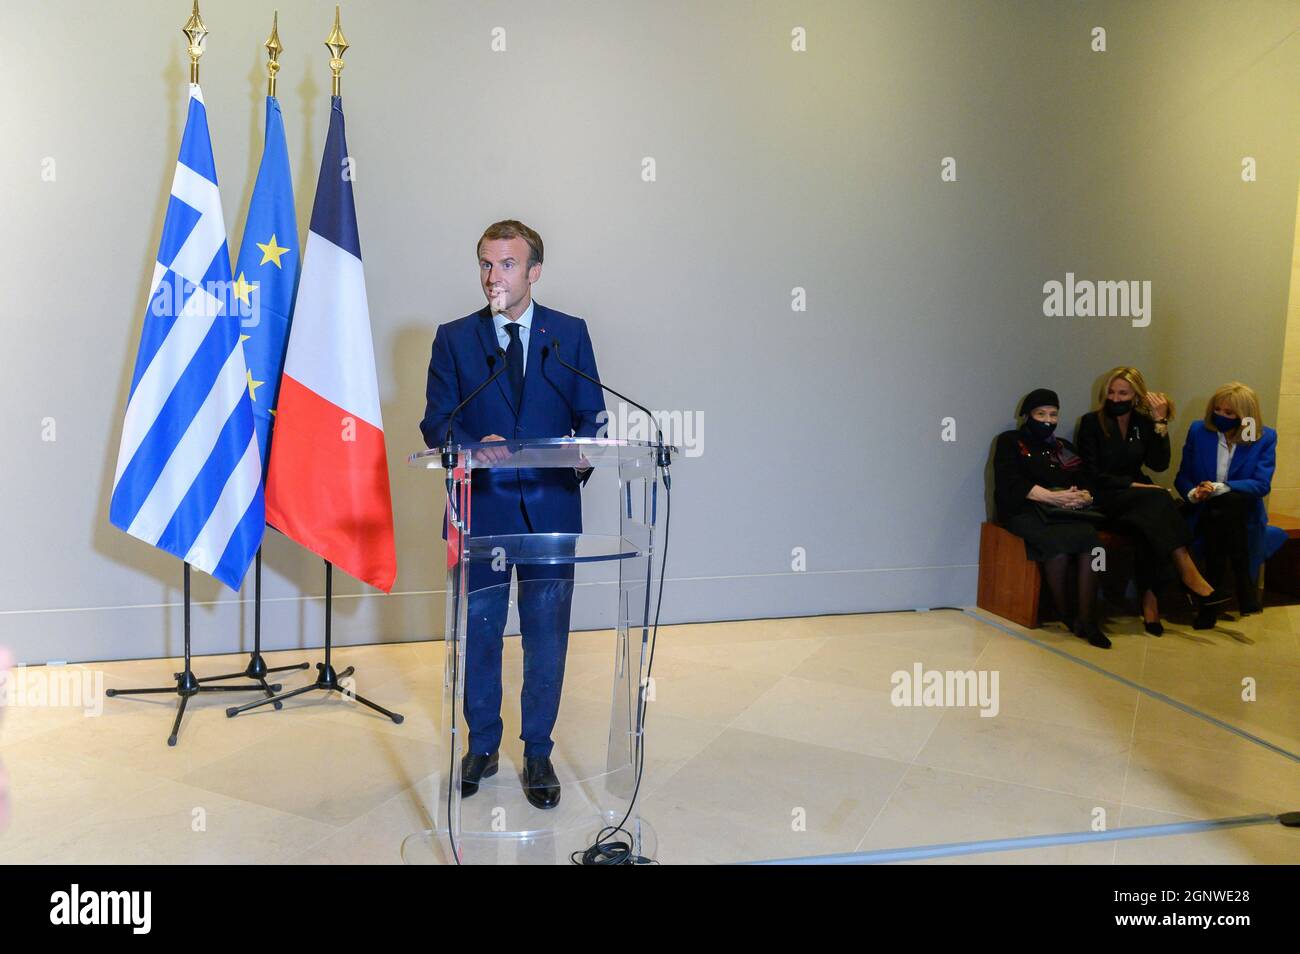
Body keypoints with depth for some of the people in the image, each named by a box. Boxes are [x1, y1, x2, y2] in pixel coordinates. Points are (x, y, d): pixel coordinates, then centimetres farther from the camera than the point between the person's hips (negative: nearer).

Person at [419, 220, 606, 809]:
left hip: (552, 508, 0)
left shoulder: (570, 333, 6)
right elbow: (437, 423, 0)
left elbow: (592, 415, 6)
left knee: (546, 637, 7)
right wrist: (473, 448, -21)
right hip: (481, 506, 0)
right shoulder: (454, 338, 5)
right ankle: (482, 746, 29)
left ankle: (538, 754, 23)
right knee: (478, 632, 11)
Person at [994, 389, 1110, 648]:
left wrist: (1082, 497, -11)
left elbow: (1088, 483, 15)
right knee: (1059, 541, -35)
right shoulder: (1010, 442, 11)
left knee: (1090, 539, -29)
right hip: (1024, 511, -4)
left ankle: (1087, 619, -30)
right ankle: (1064, 615, -19)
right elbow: (1011, 483, -6)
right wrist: (1054, 497, -17)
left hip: (1066, 513, 4)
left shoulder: (1064, 447, 27)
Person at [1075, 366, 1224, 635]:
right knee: (1157, 500, -32)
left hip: (1137, 494, 4)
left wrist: (1160, 422, -7)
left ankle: (1149, 597, -30)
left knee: (1153, 522, -33)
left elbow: (1159, 464, -3)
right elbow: (1092, 474, -6)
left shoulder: (1143, 423, 12)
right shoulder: (1092, 422, 0)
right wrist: (1131, 485, -15)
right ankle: (1189, 575, -34)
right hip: (1105, 498, -4)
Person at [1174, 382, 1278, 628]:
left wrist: (1220, 488, -25)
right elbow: (1182, 476, 6)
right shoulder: (1198, 431, 5)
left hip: (1242, 513, -1)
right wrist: (1193, 493, -19)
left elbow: (1262, 485, -11)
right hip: (1205, 512, 1)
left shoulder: (1265, 438, 1)